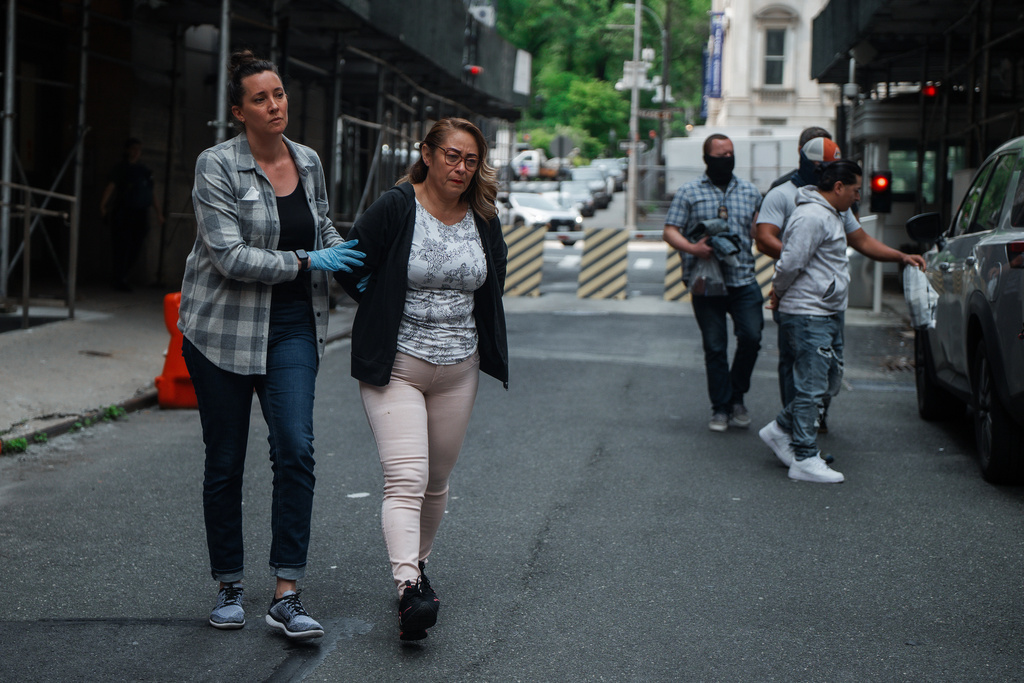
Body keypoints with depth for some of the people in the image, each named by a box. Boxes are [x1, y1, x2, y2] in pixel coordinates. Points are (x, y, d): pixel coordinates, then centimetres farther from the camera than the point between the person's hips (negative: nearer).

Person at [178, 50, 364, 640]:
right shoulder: (217, 166, -10)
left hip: (292, 326, 3)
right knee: (225, 461, 6)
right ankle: (229, 588, 21)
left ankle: (286, 596, -10)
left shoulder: (308, 161, 6)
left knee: (296, 449, -13)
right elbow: (230, 255, -18)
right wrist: (308, 262, -17)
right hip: (224, 326, -3)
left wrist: (346, 254, 4)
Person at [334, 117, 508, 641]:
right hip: (396, 367, -5)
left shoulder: (484, 221, 6)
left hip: (458, 370, 5)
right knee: (405, 480, -17)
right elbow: (350, 271, -6)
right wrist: (390, 313, 1)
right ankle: (407, 589, -26)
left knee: (436, 482, 15)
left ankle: (417, 563, 36)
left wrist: (456, 321, 11)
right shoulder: (394, 209, -10)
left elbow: (493, 288, 20)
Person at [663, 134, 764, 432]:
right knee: (714, 347, 3)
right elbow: (670, 231, 0)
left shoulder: (750, 192, 13)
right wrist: (692, 248, -18)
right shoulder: (689, 192, 5)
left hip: (744, 280, 2)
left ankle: (737, 398, 12)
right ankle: (721, 408, 14)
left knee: (751, 337, -9)